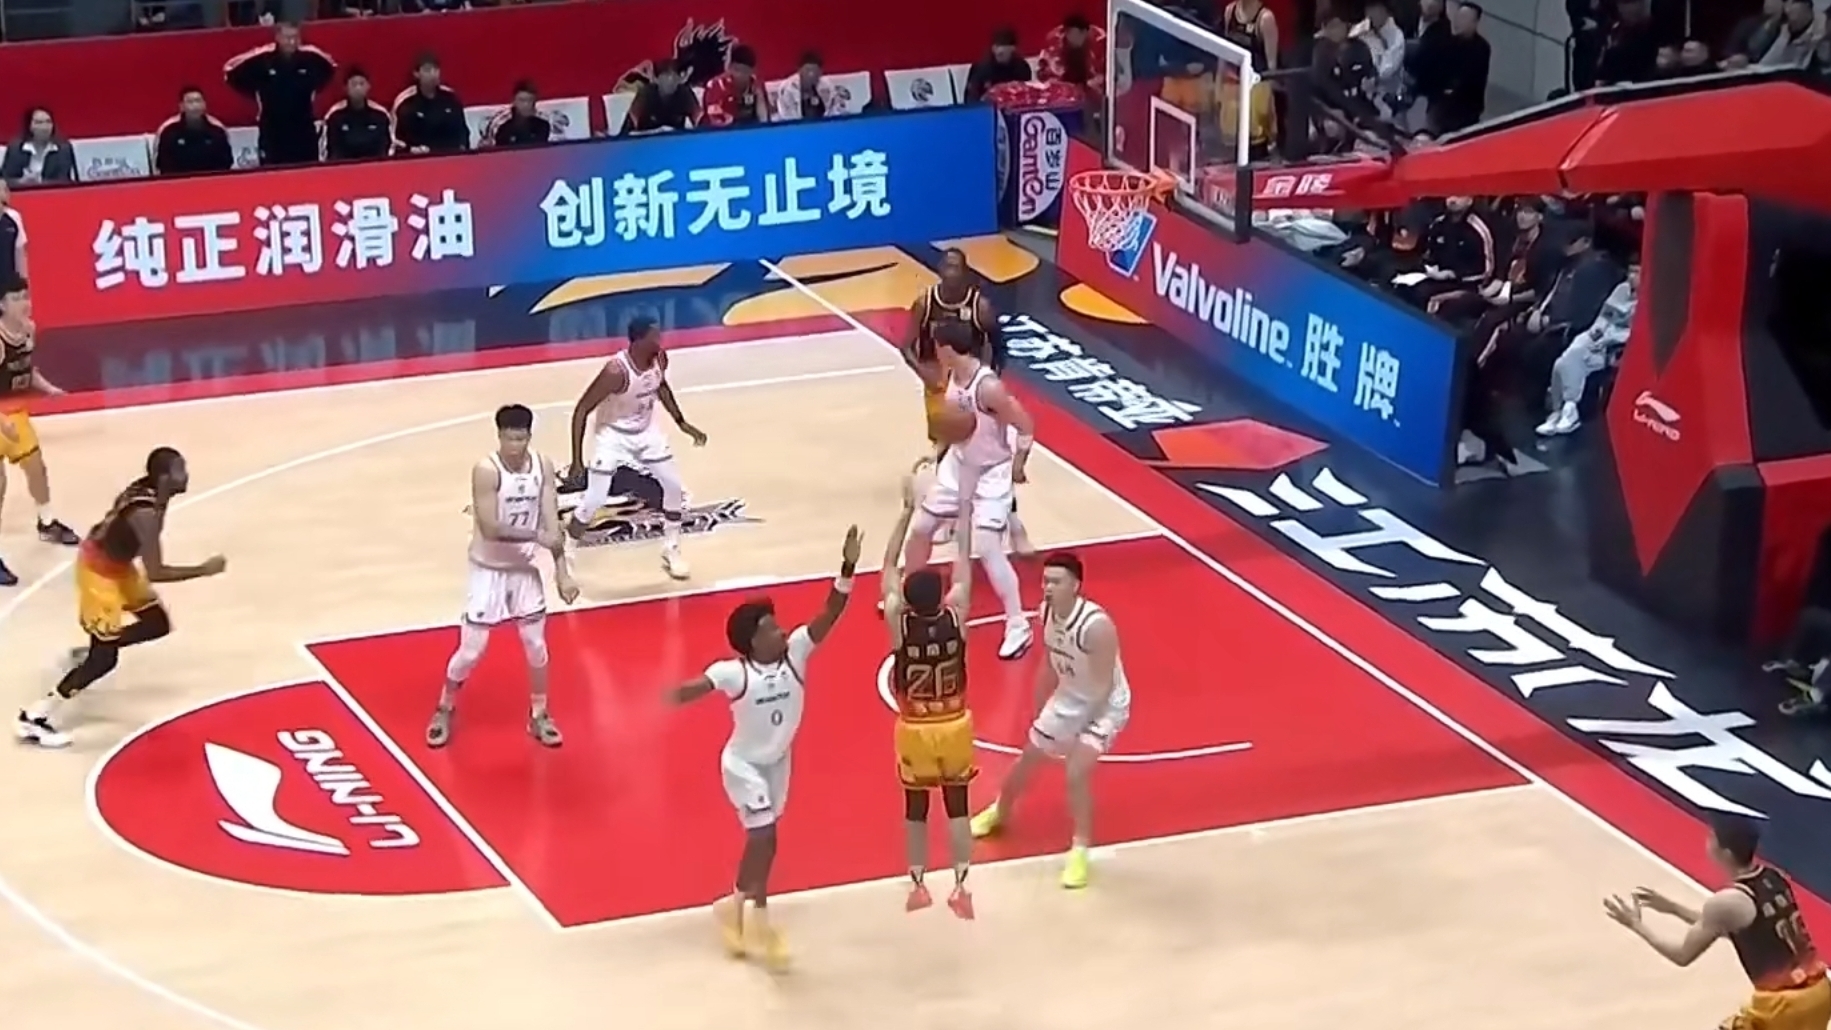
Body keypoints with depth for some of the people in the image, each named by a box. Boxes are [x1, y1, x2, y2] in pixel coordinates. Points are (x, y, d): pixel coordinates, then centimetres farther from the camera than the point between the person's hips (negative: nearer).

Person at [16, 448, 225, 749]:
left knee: (158, 624, 17)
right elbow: (155, 573, -34)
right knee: (105, 658, -5)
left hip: (116, 564, 9)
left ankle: (91, 652, 33)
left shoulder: (148, 488, -7)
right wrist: (204, 570, -28)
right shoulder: (146, 514, -34)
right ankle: (35, 718, 1)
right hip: (99, 571, -9)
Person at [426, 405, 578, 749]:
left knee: (536, 645, 9)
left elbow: (552, 525, -5)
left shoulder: (543, 467, -5)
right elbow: (491, 528, -26)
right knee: (471, 649, 0)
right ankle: (444, 711, 22)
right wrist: (536, 536, -24)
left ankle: (538, 715, 27)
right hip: (489, 570, -4)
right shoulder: (486, 470, -22)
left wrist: (562, 571, -11)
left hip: (525, 569, 4)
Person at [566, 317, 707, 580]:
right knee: (594, 500, -9)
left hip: (646, 430, 6)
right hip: (613, 434, -6)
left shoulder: (659, 358, -15)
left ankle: (671, 552, 23)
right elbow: (581, 410, -27)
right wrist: (577, 460, -29)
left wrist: (682, 423, 12)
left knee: (675, 487, 5)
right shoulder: (616, 371, -35)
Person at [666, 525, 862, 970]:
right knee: (764, 836, -10)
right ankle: (758, 920, 8)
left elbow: (830, 614, -27)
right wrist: (679, 693, -67)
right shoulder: (734, 672, -28)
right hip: (743, 764, -6)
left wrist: (847, 570, -41)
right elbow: (698, 686, -42)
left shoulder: (795, 653, -17)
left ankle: (737, 907, 35)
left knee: (762, 838, 16)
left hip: (778, 760, 6)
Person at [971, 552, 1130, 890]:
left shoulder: (1096, 626, -36)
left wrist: (1077, 732, -24)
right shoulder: (1047, 613, -12)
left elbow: (1103, 687, -29)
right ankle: (999, 812, 47)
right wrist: (1040, 709, 13)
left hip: (1105, 706, -7)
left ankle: (1080, 852, -6)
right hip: (1068, 698, 7)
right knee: (1028, 758, 19)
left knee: (1076, 772, -22)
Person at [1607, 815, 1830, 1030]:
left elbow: (1683, 955, -3)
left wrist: (1637, 925, 9)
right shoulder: (1773, 877, 7)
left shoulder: (1727, 901, -17)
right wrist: (1674, 908, 25)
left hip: (1784, 1002, -9)